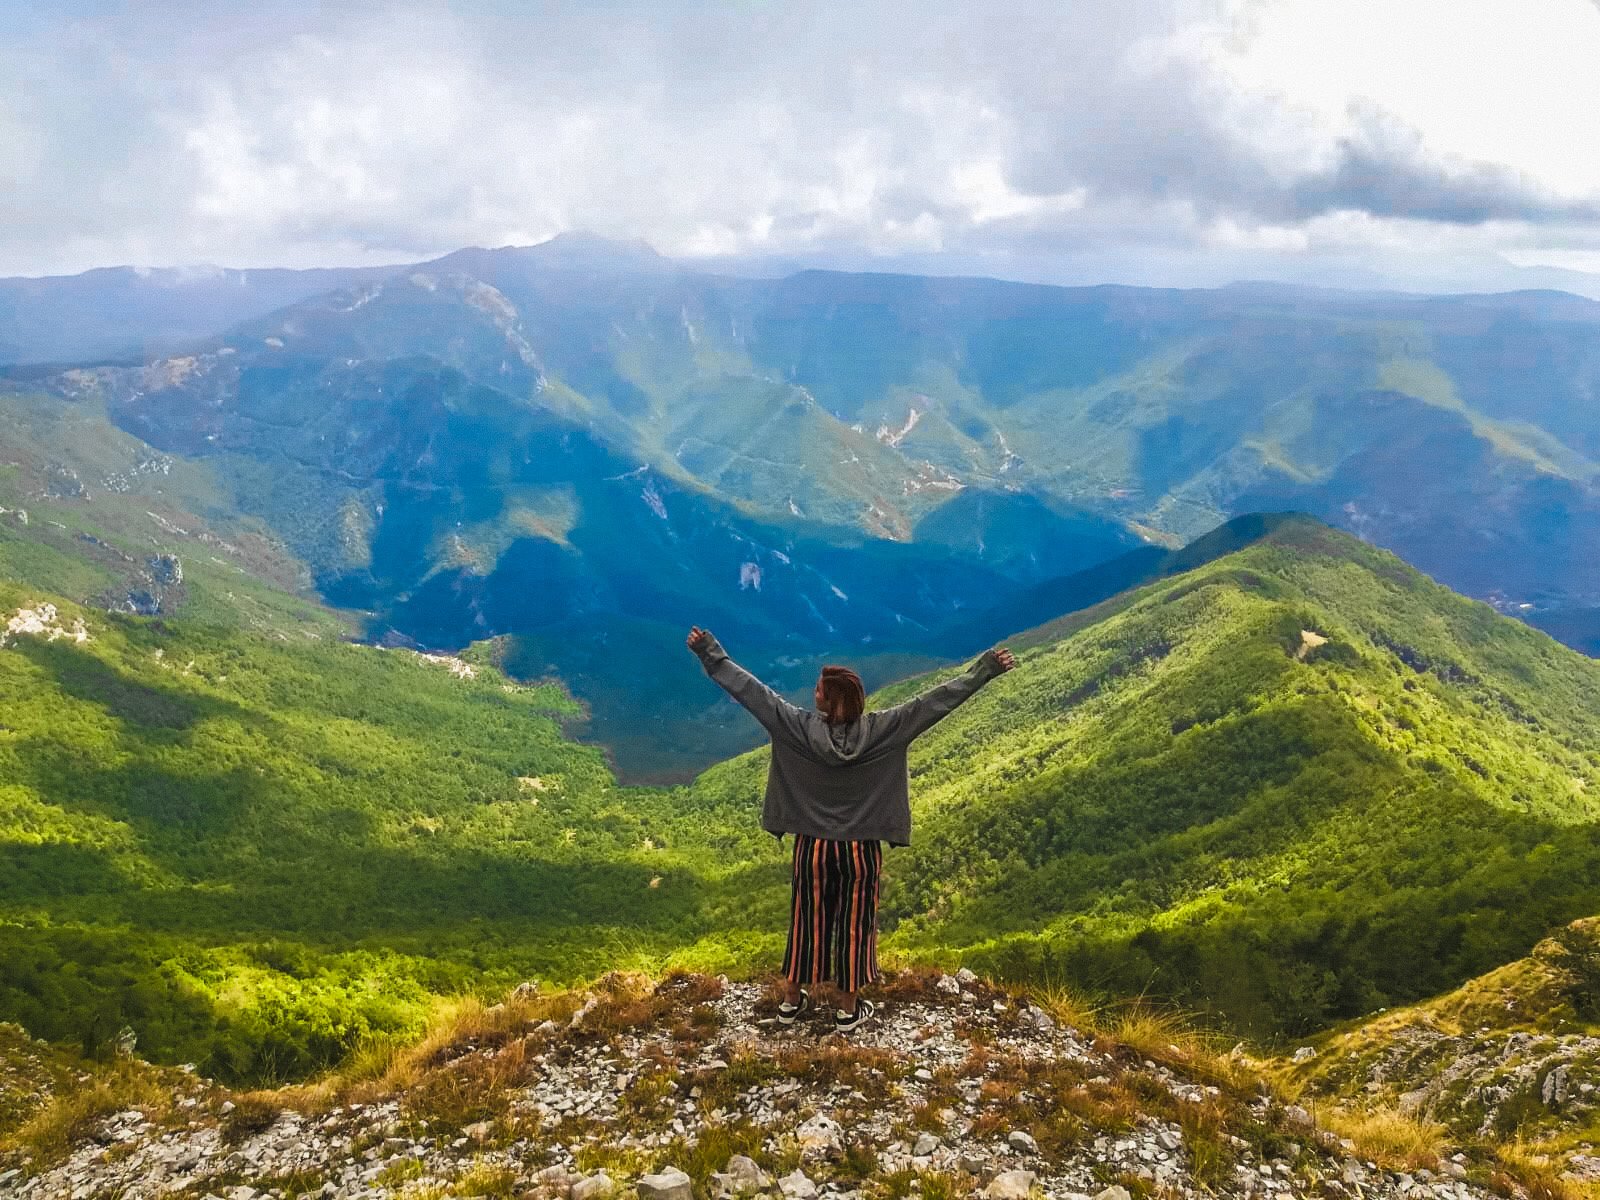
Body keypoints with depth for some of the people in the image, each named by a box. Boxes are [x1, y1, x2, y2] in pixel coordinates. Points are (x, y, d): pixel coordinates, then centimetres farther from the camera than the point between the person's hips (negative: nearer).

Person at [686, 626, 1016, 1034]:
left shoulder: (798, 728, -16)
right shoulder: (883, 730, -17)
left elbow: (750, 689, -12)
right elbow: (939, 698, -16)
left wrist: (711, 654, -3)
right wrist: (986, 668, -12)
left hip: (813, 846, 1)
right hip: (860, 849, -1)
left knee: (807, 921, 16)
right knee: (854, 924, 13)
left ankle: (791, 1000, 32)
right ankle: (849, 1009, 25)